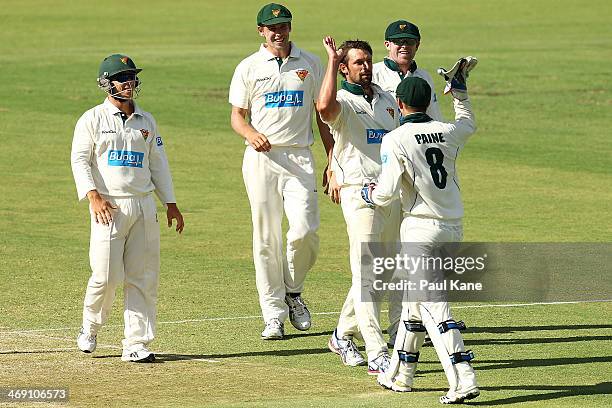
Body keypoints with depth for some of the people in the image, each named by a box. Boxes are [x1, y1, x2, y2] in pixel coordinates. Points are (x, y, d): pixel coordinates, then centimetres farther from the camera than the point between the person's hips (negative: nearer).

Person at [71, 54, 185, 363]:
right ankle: (90, 327, 17)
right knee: (106, 276, -9)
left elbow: (158, 163, 19)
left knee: (143, 277, -1)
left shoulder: (146, 121, 15)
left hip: (144, 206, 4)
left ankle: (136, 344, 2)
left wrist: (170, 204, 13)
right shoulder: (92, 119, 1)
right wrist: (93, 196, -18)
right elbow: (80, 160, -4)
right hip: (109, 207, -4)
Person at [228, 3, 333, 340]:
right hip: (261, 158, 0)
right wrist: (251, 133, -17)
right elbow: (237, 116, 6)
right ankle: (274, 314, 5)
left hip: (299, 158, 0)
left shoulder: (310, 64, 9)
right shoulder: (248, 68, 6)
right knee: (266, 238, -1)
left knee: (305, 230, -15)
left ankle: (292, 290, 11)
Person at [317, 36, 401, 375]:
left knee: (379, 274, 14)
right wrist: (332, 62, -22)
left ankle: (343, 335, 31)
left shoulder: (387, 100, 15)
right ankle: (377, 355, -14)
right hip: (360, 195, -7)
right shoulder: (343, 103, -7)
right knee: (366, 276, -10)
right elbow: (325, 107, -32)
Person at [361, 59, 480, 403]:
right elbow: (470, 124, 32)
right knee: (414, 299, 20)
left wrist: (369, 194, 8)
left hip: (420, 228, -7)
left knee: (432, 304, -11)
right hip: (454, 228, 7)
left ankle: (463, 381, -22)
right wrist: (459, 89, 37)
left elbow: (386, 193, -13)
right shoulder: (450, 132, 6)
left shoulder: (395, 140, -10)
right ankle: (401, 374, 29)